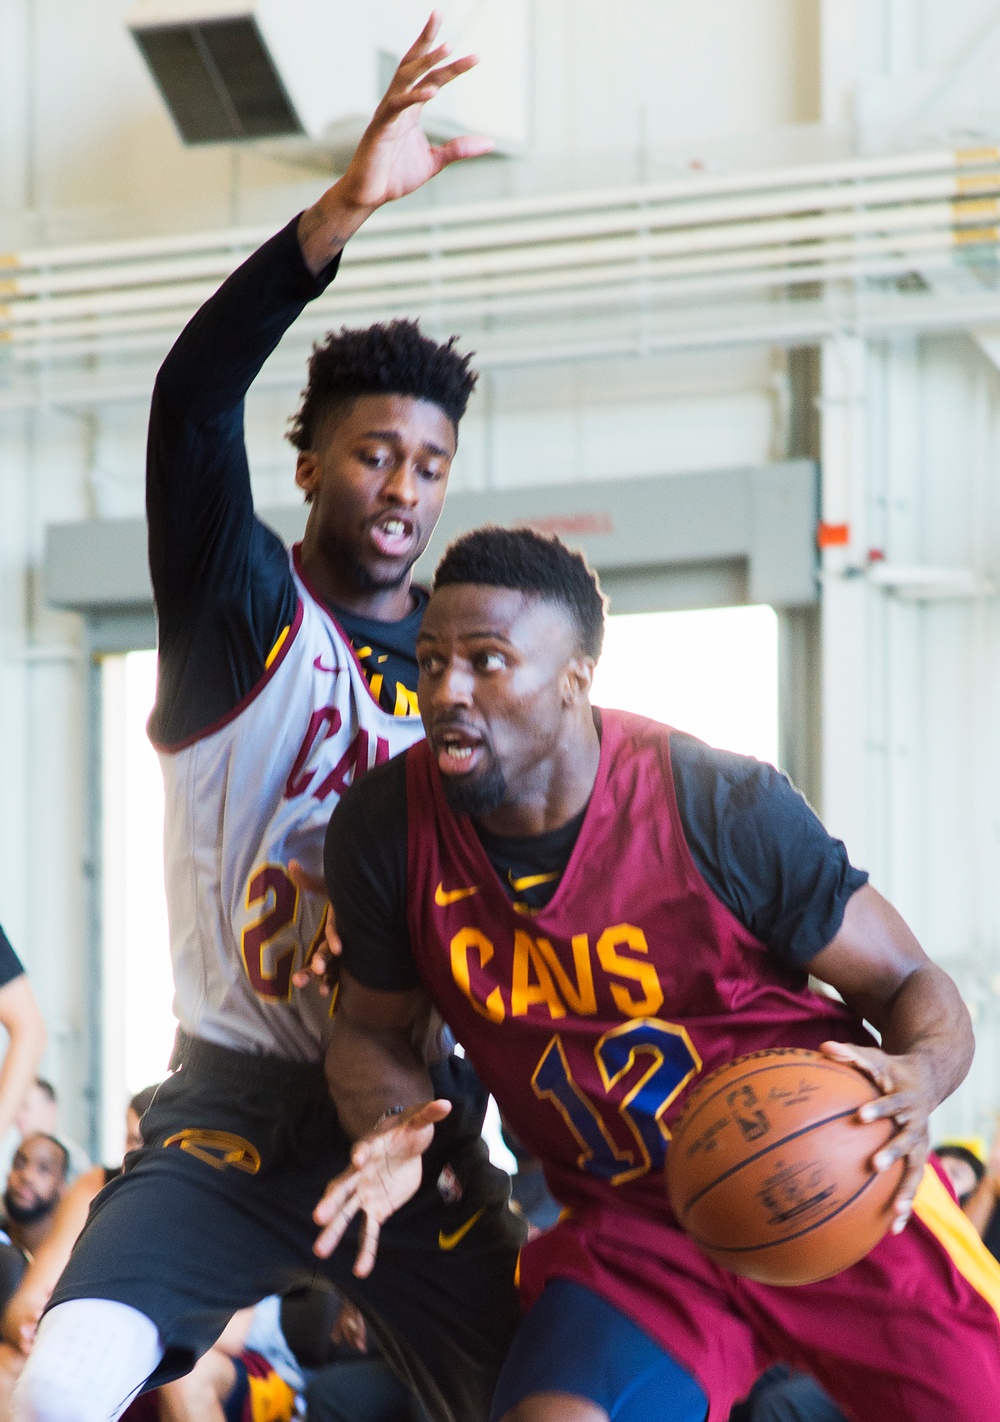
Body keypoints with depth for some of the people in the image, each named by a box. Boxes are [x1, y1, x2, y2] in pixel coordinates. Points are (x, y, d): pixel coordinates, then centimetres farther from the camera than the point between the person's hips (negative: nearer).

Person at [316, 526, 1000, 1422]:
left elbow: (911, 984, -8)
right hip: (625, 1237, 1)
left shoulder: (727, 810, -17)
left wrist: (919, 1077, -31)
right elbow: (372, 1026, 9)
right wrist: (391, 1130, -14)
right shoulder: (385, 831, -9)